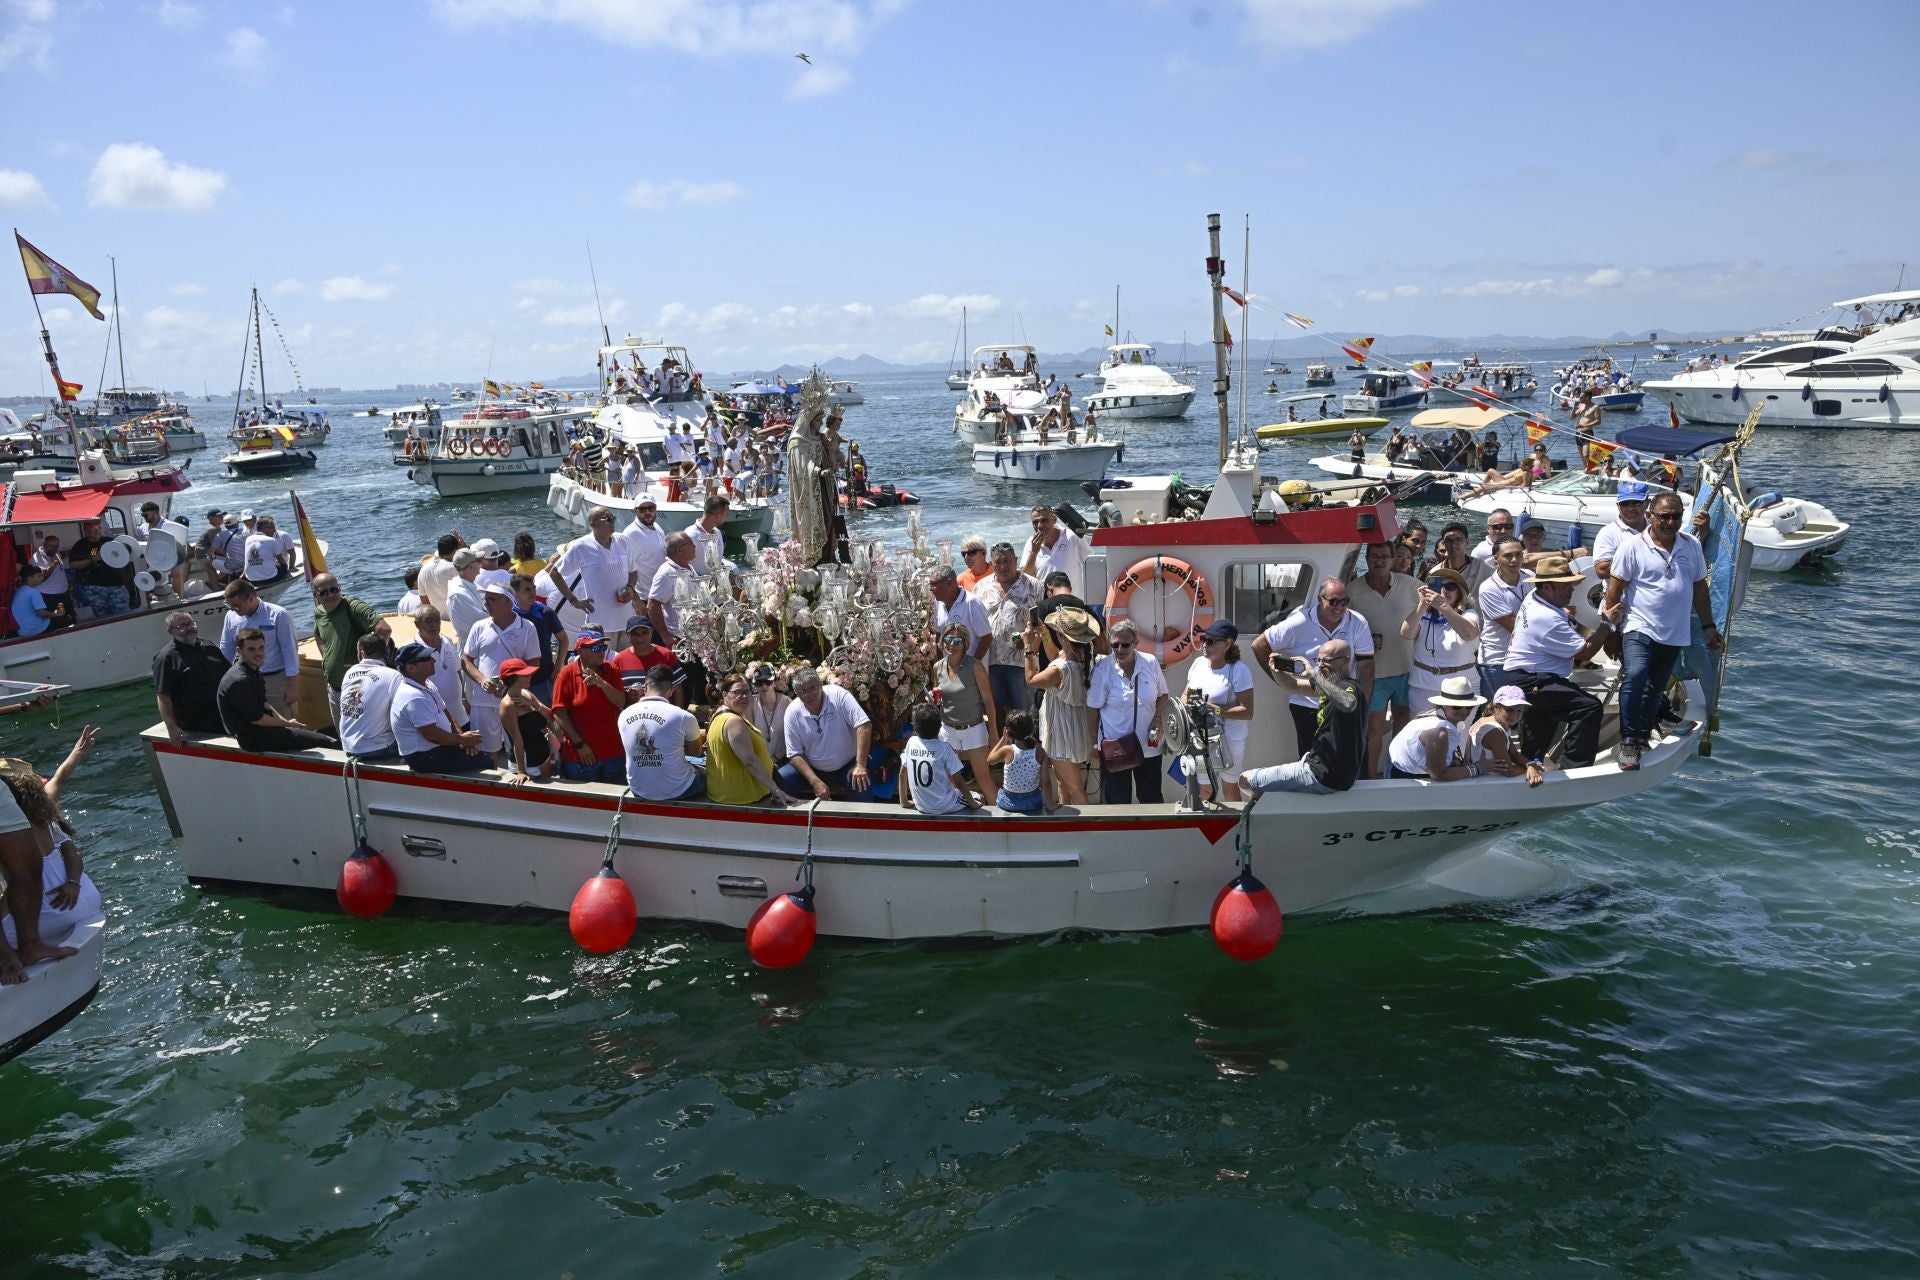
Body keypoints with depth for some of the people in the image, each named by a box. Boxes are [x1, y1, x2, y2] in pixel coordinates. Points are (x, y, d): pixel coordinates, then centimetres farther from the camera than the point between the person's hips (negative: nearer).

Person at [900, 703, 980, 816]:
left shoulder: (911, 743, -6)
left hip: (921, 806, 5)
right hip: (945, 806, -5)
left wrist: (904, 802, 16)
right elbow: (958, 782, -15)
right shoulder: (944, 748, -18)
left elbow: (902, 774, 4)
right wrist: (973, 804, -2)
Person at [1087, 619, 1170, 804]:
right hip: (1114, 747, -2)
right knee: (1118, 801, 9)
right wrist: (1094, 743, -2)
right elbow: (1093, 709, -4)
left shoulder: (1150, 662, -5)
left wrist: (1157, 718, -7)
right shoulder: (1102, 669, -11)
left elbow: (1162, 694, 10)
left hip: (1148, 745, 2)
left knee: (1152, 798, 15)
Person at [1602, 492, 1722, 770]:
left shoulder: (1692, 545, 7)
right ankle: (1629, 743, -20)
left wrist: (1708, 626, 15)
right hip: (1639, 629, -5)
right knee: (1635, 676, -25)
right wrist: (1610, 618, -5)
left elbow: (1699, 588, 15)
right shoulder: (1633, 547, -7)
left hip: (1675, 634, 5)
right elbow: (1615, 587, -4)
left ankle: (1643, 737, 28)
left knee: (1655, 689, 12)